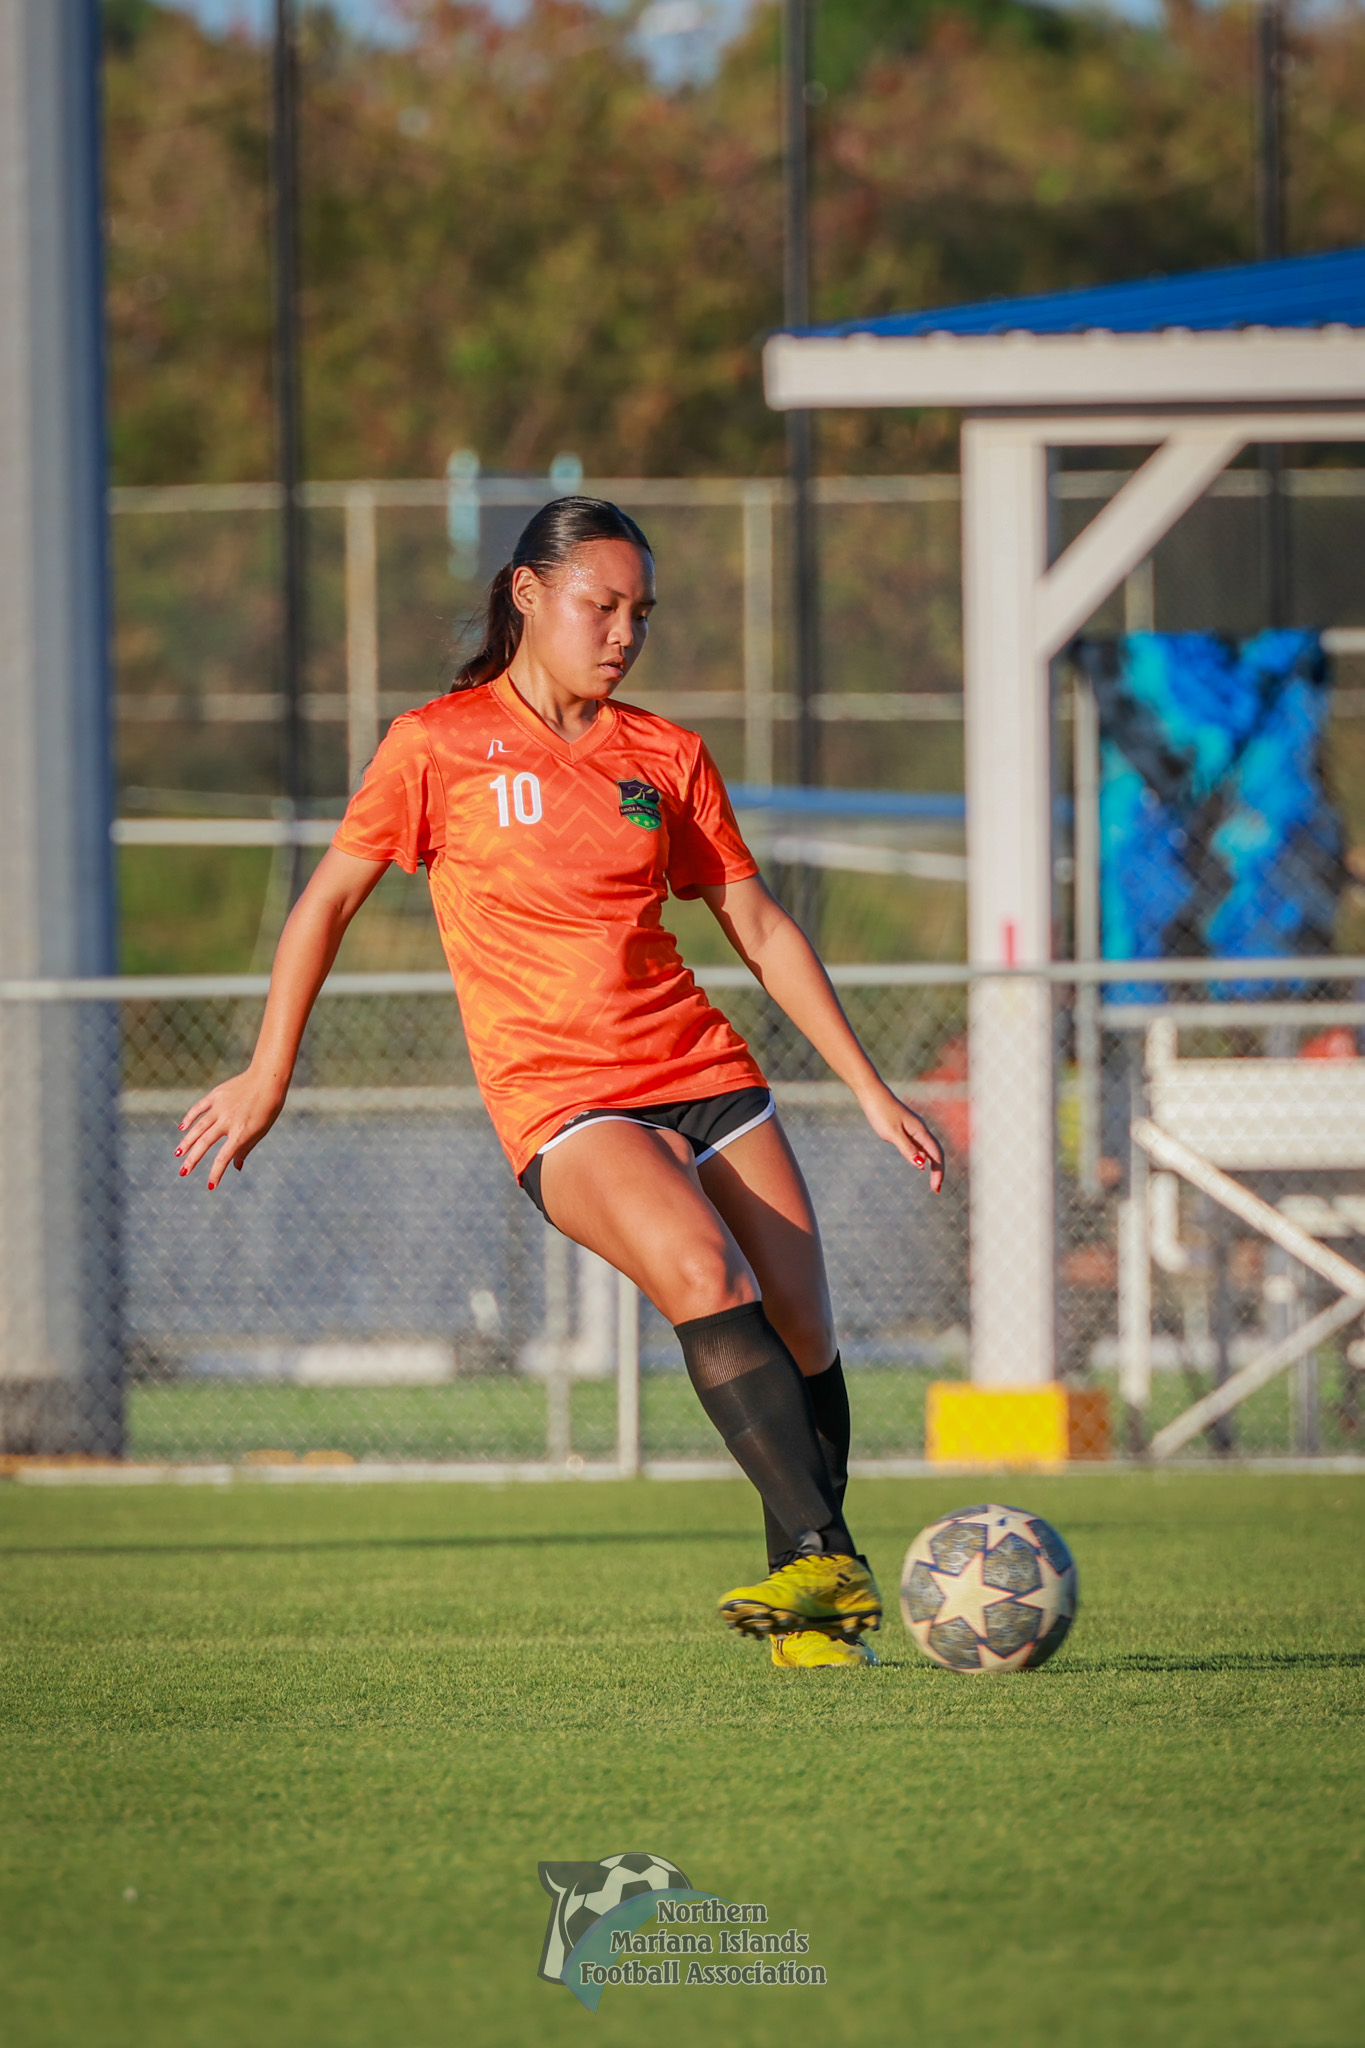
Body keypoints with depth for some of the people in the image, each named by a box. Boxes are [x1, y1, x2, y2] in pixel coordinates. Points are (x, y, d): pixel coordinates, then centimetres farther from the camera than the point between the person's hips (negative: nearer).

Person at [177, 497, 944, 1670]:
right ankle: (823, 1561, -35)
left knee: (802, 1332, -3)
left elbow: (761, 928, 17)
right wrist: (268, 1076, 7)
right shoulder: (438, 745, 2)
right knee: (701, 1271, -30)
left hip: (704, 1073, 5)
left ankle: (821, 1598, 15)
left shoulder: (664, 755, 12)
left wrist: (869, 1089, 14)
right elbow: (330, 900, 9)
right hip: (558, 1095, -5)